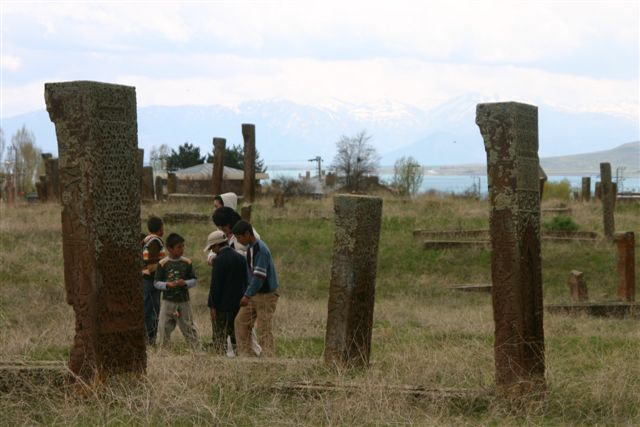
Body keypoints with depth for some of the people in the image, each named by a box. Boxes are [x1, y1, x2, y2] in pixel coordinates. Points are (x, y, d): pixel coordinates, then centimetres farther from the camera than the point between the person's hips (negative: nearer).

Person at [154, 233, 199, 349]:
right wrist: (168, 285, -18)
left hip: (184, 301, 0)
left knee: (188, 327, 3)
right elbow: (156, 282, 0)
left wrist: (185, 283, -14)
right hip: (168, 301, 0)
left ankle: (196, 348, 7)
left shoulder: (187, 263, 2)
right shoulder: (162, 263, -2)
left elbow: (194, 280, 6)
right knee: (163, 327, 2)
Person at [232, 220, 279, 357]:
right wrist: (248, 294, 15)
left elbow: (259, 276, -25)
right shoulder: (251, 247, 9)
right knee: (241, 322, 10)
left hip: (265, 295, -10)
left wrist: (247, 295, -23)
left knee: (264, 330, -8)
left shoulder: (260, 250, -21)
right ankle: (244, 355, 13)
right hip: (255, 294, 10)